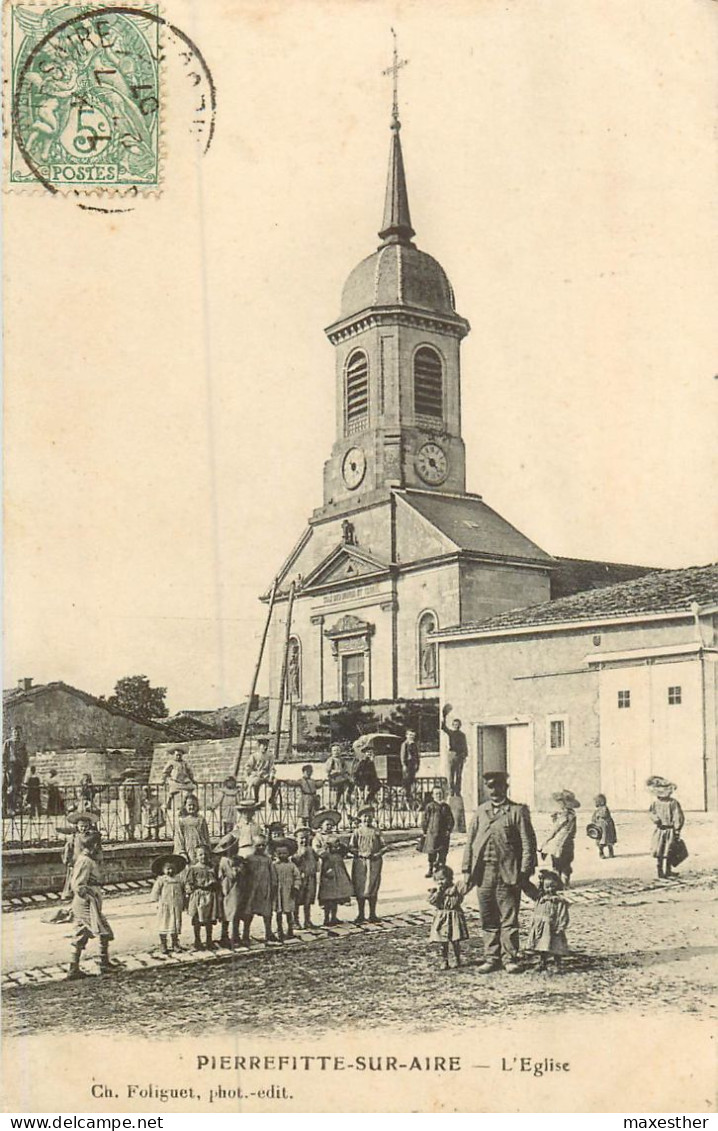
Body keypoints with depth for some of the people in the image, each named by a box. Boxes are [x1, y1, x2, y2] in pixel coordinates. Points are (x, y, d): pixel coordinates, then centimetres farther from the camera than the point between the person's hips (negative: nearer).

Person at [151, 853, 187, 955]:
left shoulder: (179, 879, 4)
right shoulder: (161, 880, -6)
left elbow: (183, 892, 12)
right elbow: (155, 893, -4)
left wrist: (182, 903, 7)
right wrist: (159, 902, -7)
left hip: (176, 907, 3)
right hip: (164, 907, -3)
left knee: (175, 926, 8)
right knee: (164, 925, 3)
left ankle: (175, 943, 20)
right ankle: (163, 944, 13)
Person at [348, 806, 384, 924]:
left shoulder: (376, 832, 10)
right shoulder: (356, 832, 5)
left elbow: (383, 847, 9)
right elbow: (351, 848, 1)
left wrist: (378, 854, -10)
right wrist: (362, 853, -14)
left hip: (374, 862, 1)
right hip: (360, 862, -1)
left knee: (373, 889, 3)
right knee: (360, 889, 1)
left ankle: (372, 914, 13)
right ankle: (360, 915, 10)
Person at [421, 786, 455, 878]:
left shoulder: (446, 807, 8)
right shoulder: (430, 806, 1)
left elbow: (451, 820, 9)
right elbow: (424, 819, 2)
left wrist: (449, 830, -3)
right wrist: (424, 831, -2)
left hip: (443, 833, 2)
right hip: (432, 833, -2)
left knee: (443, 853, 4)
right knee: (431, 853, -2)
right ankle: (430, 869, 7)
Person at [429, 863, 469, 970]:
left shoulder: (454, 889, -4)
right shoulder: (435, 891, 4)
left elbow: (457, 901, -14)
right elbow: (432, 901, -9)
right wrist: (438, 892, -17)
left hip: (454, 917, -2)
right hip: (441, 918, 2)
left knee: (455, 941, 4)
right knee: (443, 942, 4)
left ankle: (457, 959, 19)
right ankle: (444, 961, 12)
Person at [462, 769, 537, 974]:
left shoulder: (517, 811, 0)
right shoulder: (480, 812, 13)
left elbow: (528, 843, -4)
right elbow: (470, 842, 12)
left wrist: (525, 872, -10)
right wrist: (467, 870, 5)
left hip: (507, 873, -4)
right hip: (483, 871, 4)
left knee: (509, 918, 0)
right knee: (488, 919, 9)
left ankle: (509, 959, 10)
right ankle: (491, 958, 17)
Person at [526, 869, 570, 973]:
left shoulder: (560, 902, -8)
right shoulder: (540, 900, 8)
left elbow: (563, 917, -9)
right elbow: (535, 914, 14)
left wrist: (560, 928, -14)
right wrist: (532, 926, 11)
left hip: (552, 929, -5)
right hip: (540, 928, 5)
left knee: (555, 949, -3)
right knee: (541, 949, 13)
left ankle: (557, 966, 8)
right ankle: (542, 964, 25)